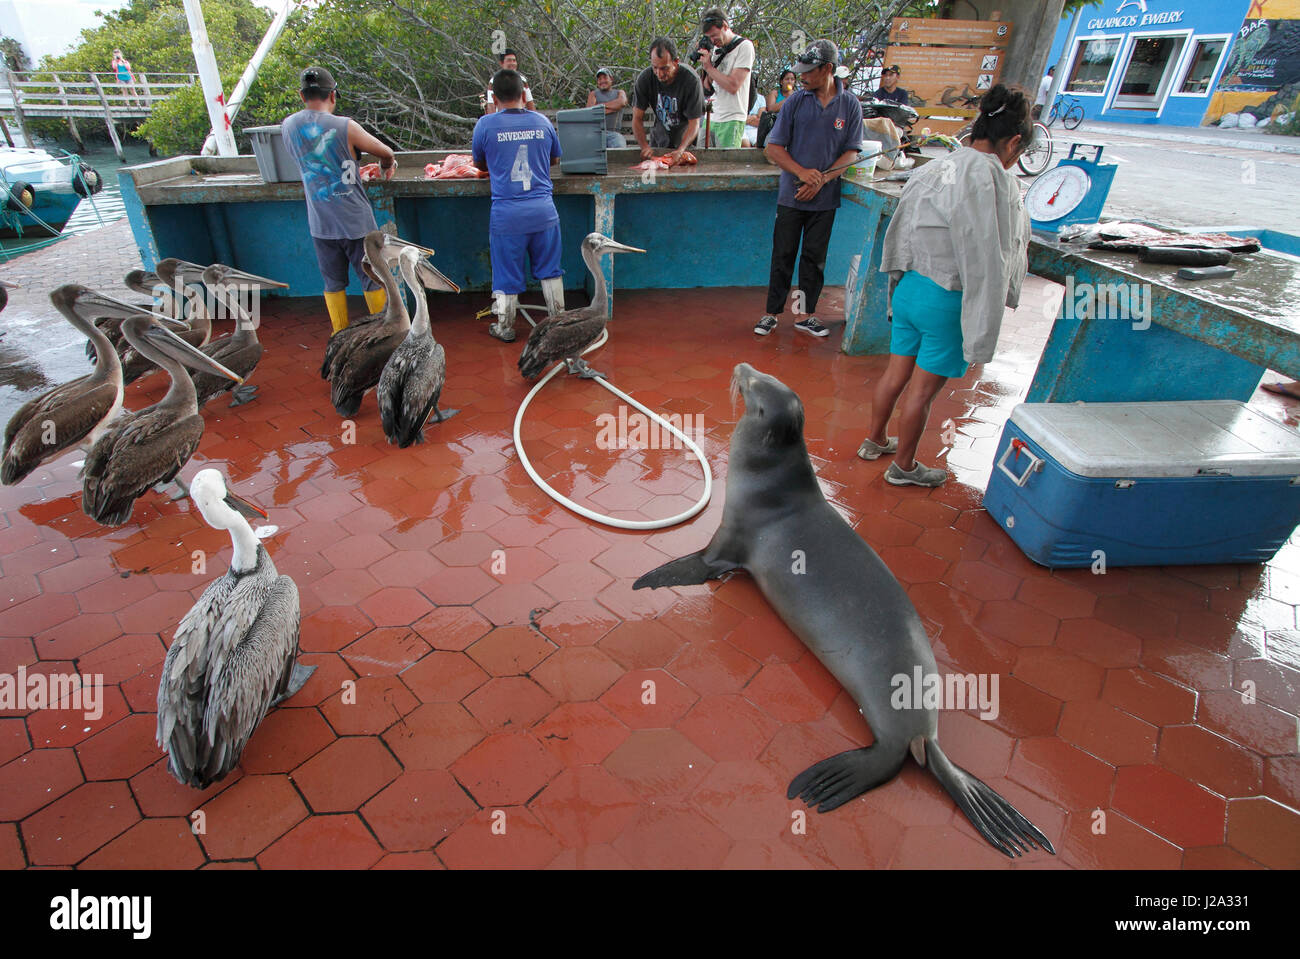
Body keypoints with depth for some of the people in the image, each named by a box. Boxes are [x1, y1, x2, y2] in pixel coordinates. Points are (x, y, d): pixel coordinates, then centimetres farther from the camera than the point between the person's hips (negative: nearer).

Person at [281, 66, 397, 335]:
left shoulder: (287, 127, 1)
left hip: (320, 223, 4)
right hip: (356, 220, -4)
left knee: (333, 283, 14)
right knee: (372, 280, 8)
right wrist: (387, 166, 21)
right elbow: (387, 154, -2)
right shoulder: (345, 127, -14)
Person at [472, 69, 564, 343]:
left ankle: (504, 328, 20)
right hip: (543, 209, 2)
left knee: (506, 273, 9)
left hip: (506, 213, -2)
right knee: (550, 269, 15)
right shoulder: (541, 121, 4)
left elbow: (481, 165, 12)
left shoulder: (486, 124, -3)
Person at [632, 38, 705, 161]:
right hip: (660, 130, 3)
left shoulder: (691, 80, -28)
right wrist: (645, 147, -35)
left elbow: (694, 123, -27)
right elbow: (637, 118, -18)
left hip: (686, 133, -2)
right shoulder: (645, 78, -20)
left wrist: (680, 150, -45)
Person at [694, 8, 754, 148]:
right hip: (711, 117, 7)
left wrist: (709, 67, -7)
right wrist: (705, 61, 2)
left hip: (731, 121, -7)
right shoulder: (715, 49, 16)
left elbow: (733, 86, -15)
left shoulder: (744, 46, -5)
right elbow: (707, 88, 16)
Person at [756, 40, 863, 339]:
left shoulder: (850, 104, 1)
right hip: (791, 195, -1)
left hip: (825, 198, 1)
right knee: (783, 255, 2)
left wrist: (822, 179, -13)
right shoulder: (795, 100, 0)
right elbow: (773, 148, -1)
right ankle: (772, 313, 13)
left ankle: (807, 315, 18)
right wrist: (802, 172, -16)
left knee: (815, 258, 7)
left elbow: (851, 152, 1)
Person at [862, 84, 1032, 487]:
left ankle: (874, 440, 36)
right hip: (949, 301, -7)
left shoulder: (933, 169, 4)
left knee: (896, 372, 19)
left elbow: (900, 234, 10)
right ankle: (903, 466, 21)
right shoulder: (995, 182, -16)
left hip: (909, 286, 7)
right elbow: (986, 265, -18)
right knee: (924, 388, 6)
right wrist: (983, 333, -13)